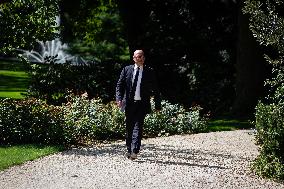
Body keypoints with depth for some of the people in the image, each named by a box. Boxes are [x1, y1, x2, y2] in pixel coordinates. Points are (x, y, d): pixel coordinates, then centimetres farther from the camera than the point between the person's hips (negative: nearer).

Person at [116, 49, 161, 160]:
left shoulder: (149, 72, 3)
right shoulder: (127, 70, 8)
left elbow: (155, 90, 6)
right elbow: (119, 85, 6)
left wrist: (158, 105, 4)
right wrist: (119, 99, -9)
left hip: (142, 104, -2)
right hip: (129, 103, 3)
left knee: (138, 127, -13)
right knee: (129, 128, 10)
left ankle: (134, 151, -20)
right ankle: (129, 150, 22)